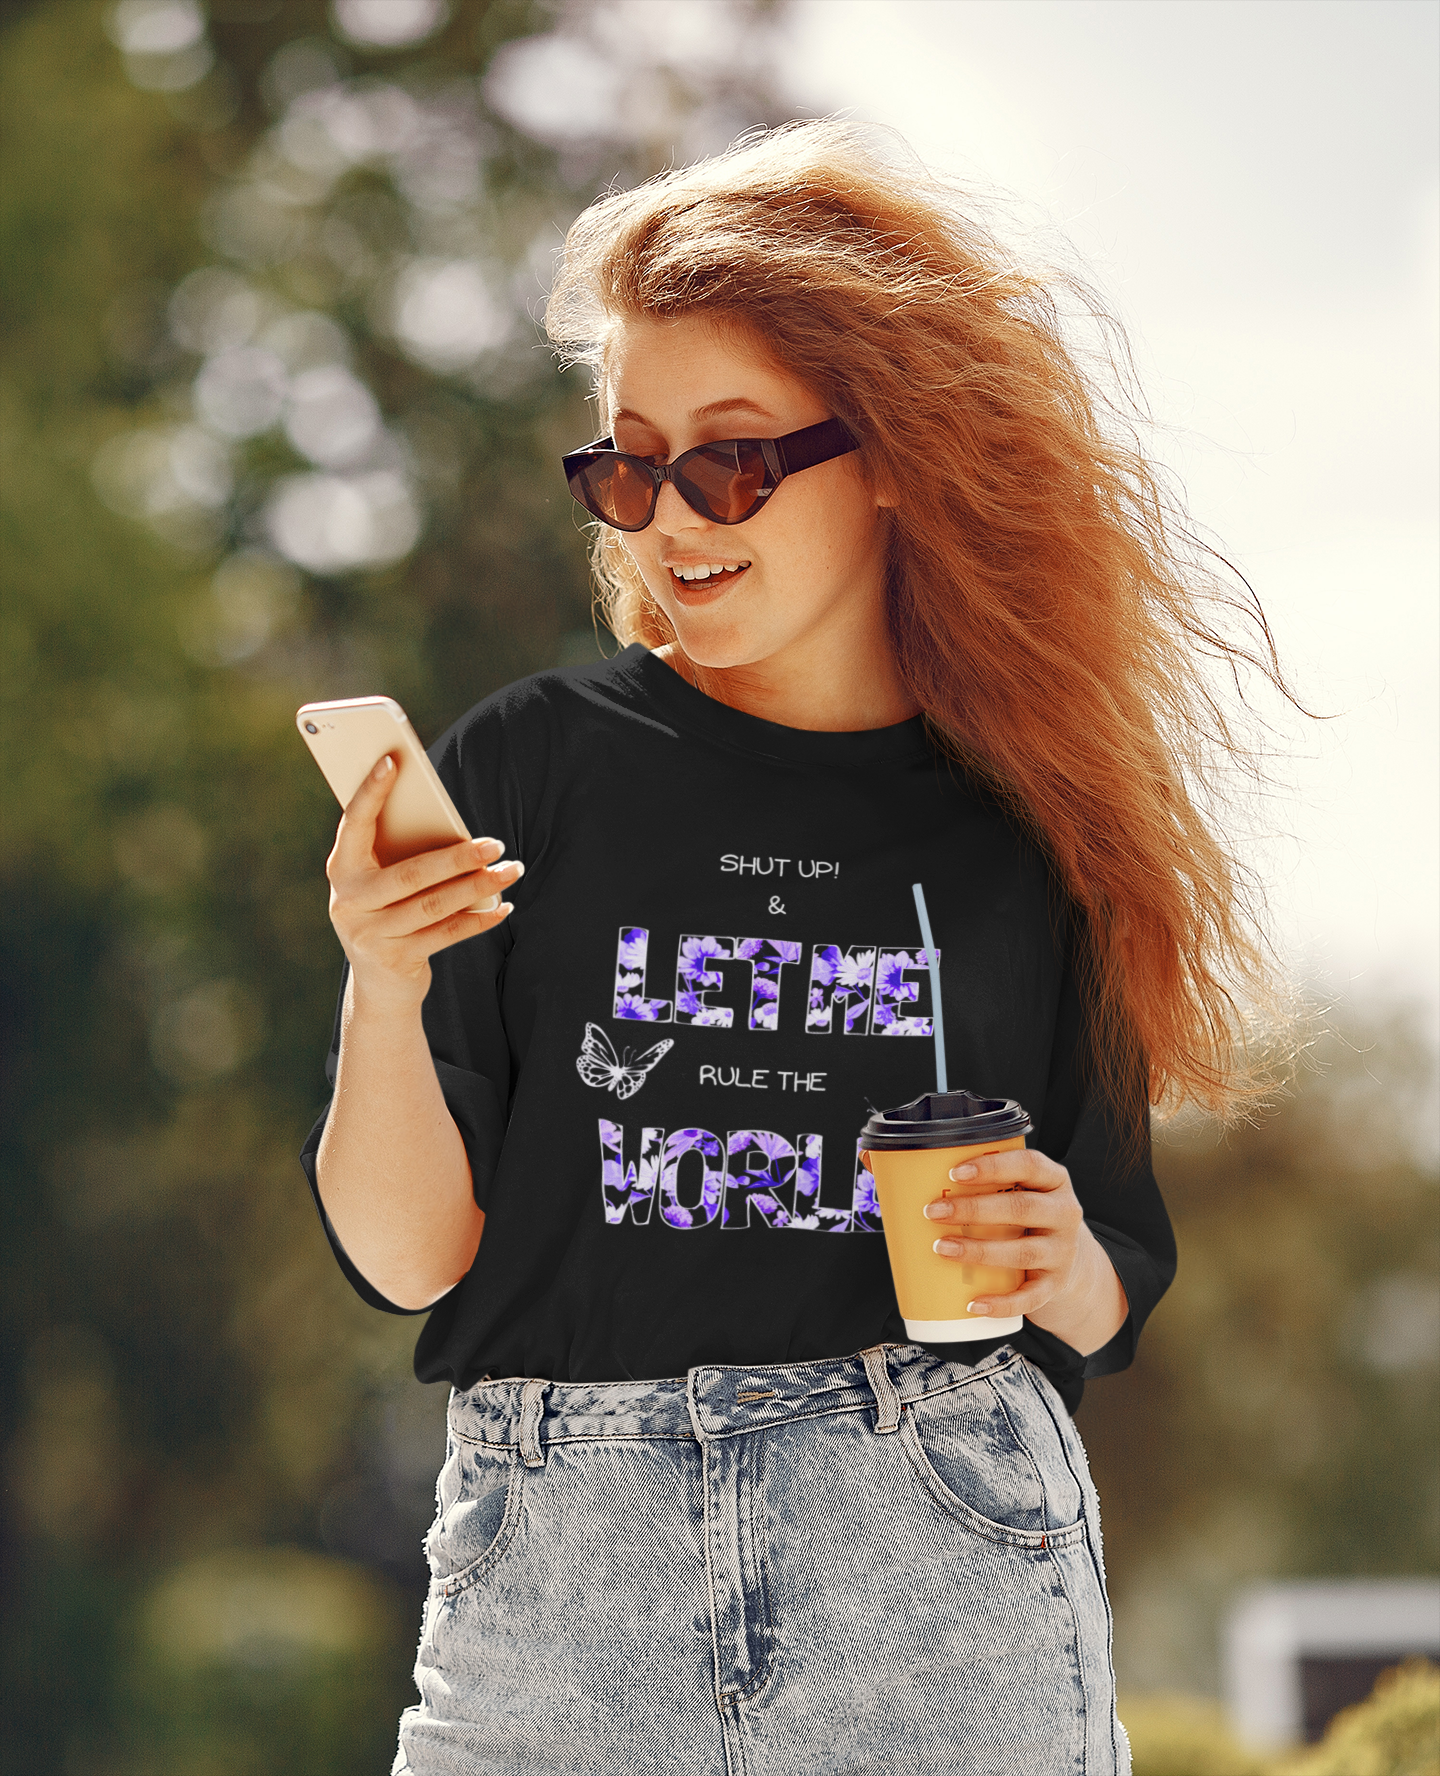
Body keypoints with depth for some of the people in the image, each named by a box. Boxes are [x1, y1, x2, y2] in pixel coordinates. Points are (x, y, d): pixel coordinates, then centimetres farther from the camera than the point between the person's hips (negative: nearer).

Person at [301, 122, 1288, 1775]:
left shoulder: (1021, 830, 7)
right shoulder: (525, 769, 4)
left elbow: (1112, 1295, 14)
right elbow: (409, 1255, 2)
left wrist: (1064, 1267, -7)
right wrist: (382, 992, -13)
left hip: (945, 1585, 0)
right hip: (555, 1566, 0)